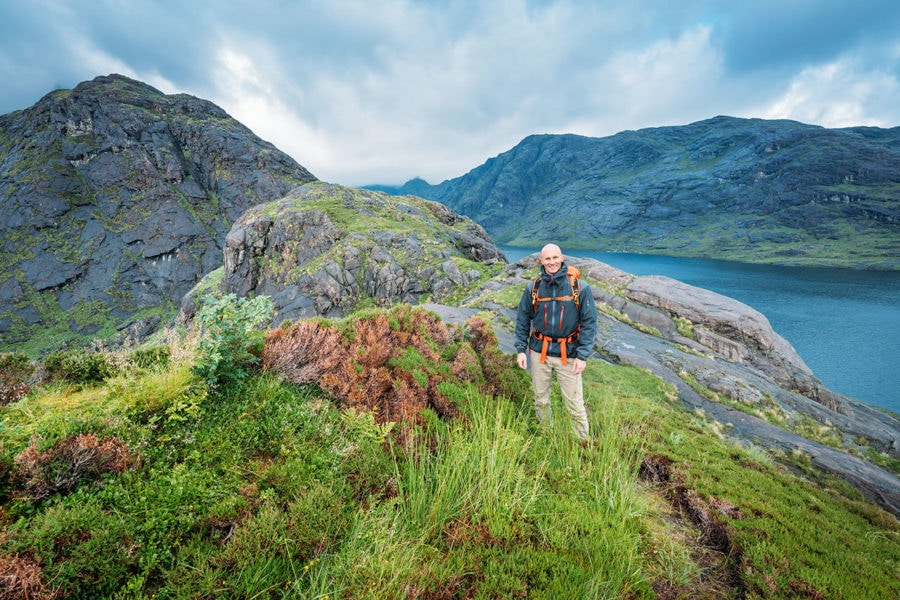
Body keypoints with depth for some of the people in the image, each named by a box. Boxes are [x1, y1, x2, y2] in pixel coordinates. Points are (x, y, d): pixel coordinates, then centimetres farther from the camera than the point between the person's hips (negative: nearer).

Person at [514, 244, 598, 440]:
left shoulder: (579, 288, -7)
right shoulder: (533, 288, 0)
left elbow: (589, 323, -6)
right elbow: (522, 320, 7)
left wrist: (582, 356, -12)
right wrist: (520, 349, 1)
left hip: (568, 354, -2)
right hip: (539, 352, 3)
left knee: (575, 405, 1)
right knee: (541, 399, 17)